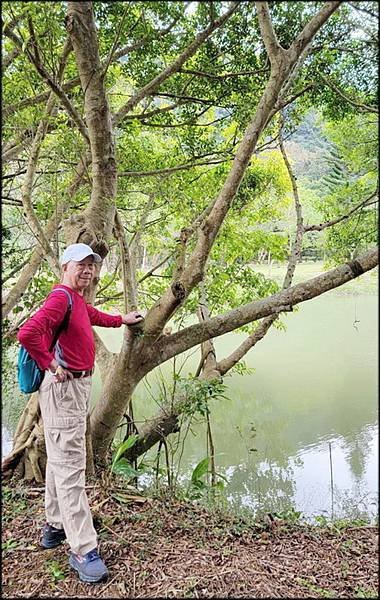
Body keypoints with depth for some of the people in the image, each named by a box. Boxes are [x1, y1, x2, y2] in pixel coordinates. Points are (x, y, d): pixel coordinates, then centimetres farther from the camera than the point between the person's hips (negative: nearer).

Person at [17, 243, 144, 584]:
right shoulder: (60, 297, -17)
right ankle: (83, 551, 0)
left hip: (78, 386, 11)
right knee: (70, 467, -6)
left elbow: (95, 316, 38)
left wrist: (123, 320, 51)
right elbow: (27, 333, -32)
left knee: (60, 460, 20)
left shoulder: (78, 300, 14)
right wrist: (52, 366, -21)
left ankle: (56, 527, 35)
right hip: (64, 388, -11)